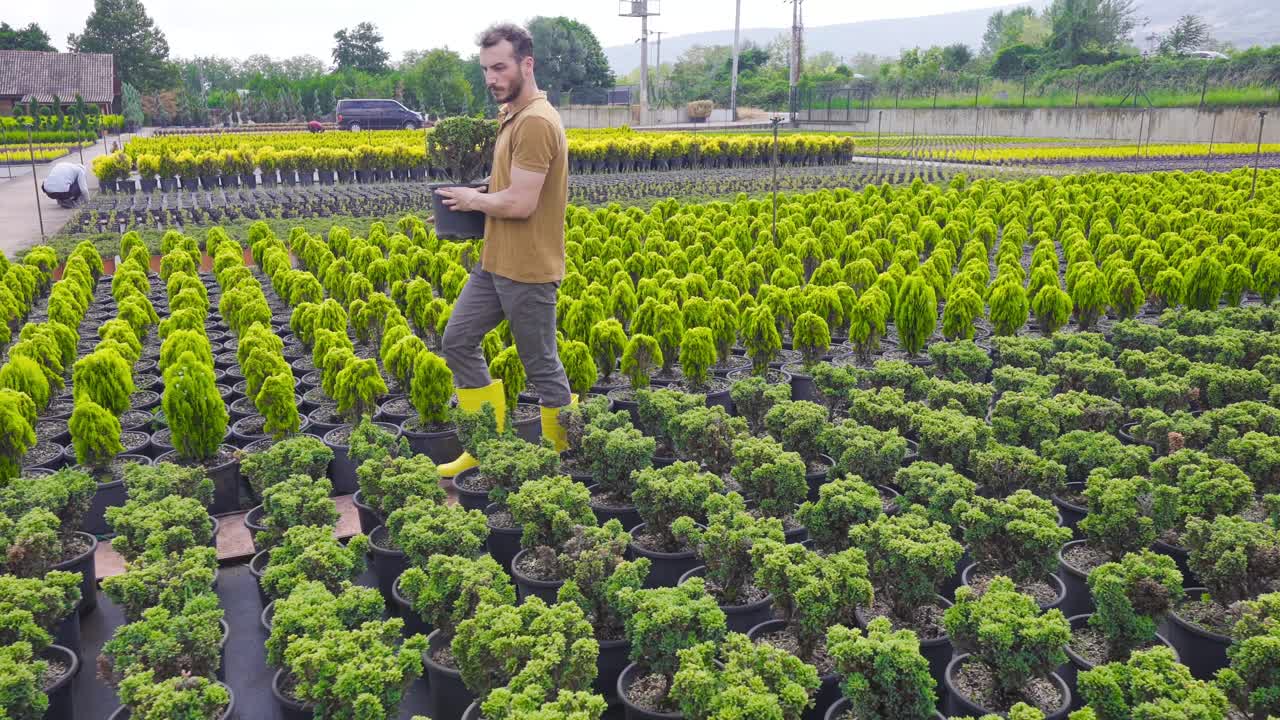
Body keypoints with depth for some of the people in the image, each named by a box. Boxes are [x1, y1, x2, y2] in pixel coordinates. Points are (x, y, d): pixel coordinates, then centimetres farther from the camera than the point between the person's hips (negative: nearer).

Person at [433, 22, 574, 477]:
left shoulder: (536, 122, -20)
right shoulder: (513, 116, 12)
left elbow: (520, 203, -26)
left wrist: (473, 200, -9)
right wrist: (480, 195, 6)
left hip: (528, 271, -10)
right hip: (495, 262, 10)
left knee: (541, 366, 2)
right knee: (458, 340, 12)